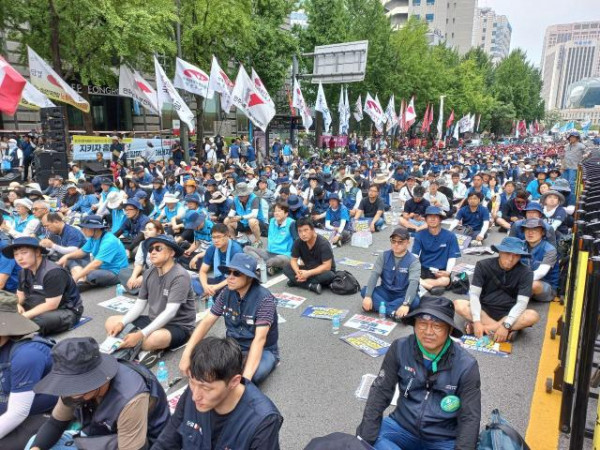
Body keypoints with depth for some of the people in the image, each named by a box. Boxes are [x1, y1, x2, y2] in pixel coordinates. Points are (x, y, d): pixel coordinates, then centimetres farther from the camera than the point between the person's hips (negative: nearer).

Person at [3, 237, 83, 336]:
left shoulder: (53, 272, -24)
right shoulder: (24, 271, 3)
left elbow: (51, 305, -24)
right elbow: (20, 294, 13)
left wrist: (24, 316, -21)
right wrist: (17, 305, -10)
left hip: (67, 311, -8)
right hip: (42, 307, 9)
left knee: (33, 322, -35)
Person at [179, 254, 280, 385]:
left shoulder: (264, 299, -24)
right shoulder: (227, 293, -6)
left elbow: (260, 339, -31)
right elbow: (207, 322, -5)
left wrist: (246, 376, -41)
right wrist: (187, 353, -16)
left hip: (263, 350, -4)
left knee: (253, 376, -37)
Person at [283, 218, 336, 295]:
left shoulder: (323, 244, -24)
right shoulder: (298, 242, -12)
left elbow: (327, 266, -26)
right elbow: (293, 260, -6)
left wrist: (308, 273, -33)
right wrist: (298, 272, -27)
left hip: (322, 271, -4)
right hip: (308, 270, 4)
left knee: (329, 275, -38)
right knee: (286, 268, -17)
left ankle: (295, 281, -26)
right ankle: (312, 286, -29)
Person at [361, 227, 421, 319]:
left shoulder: (413, 261, -14)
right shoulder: (384, 256, -4)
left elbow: (413, 282, -28)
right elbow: (374, 274, -14)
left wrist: (406, 304, -44)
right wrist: (368, 296, -30)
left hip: (403, 295, -2)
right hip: (385, 292, 3)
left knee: (415, 301, -35)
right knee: (364, 291, -23)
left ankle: (378, 306, -33)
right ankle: (393, 312, -34)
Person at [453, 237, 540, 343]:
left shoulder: (525, 273, -13)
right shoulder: (483, 265, -12)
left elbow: (522, 302, -19)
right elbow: (474, 294, -16)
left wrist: (506, 325, -32)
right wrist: (477, 321, -30)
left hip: (508, 313, 0)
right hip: (483, 309, 1)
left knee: (533, 316, -30)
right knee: (458, 304, -27)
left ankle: (486, 327, -24)